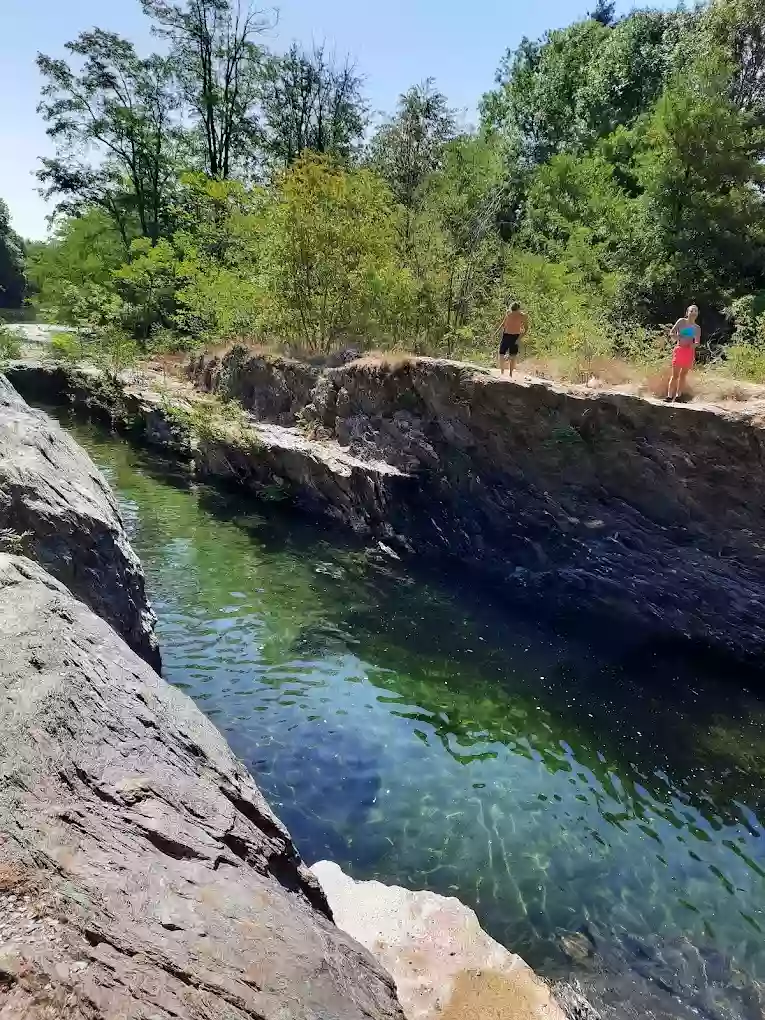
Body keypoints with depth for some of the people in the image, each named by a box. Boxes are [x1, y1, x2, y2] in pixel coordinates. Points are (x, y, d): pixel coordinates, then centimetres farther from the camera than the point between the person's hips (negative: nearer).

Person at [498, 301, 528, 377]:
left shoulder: (523, 316, -13)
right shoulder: (508, 312, -3)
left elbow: (526, 329, -7)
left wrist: (519, 338, -19)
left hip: (515, 337, -2)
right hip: (506, 335, 3)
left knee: (513, 357, -2)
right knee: (501, 355, -1)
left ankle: (511, 374, 8)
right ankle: (502, 372, 17)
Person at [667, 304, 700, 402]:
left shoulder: (697, 328, 12)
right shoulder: (681, 321, 3)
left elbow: (697, 342, 9)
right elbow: (671, 333, -1)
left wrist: (694, 344, -14)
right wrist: (680, 339, -15)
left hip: (689, 352, 3)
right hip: (679, 350, -3)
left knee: (683, 375, 5)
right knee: (675, 375, -6)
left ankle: (678, 396, 9)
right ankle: (669, 396, -6)